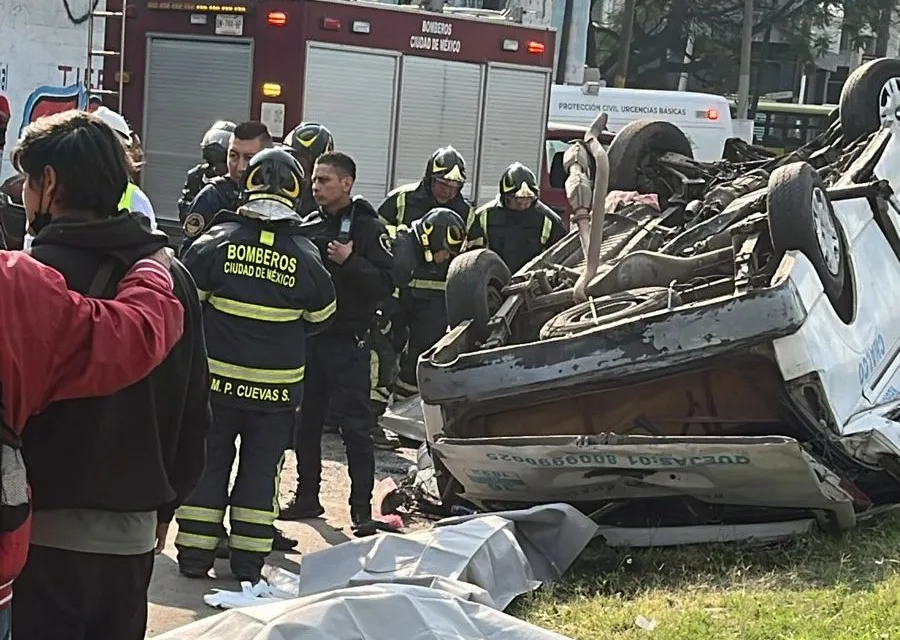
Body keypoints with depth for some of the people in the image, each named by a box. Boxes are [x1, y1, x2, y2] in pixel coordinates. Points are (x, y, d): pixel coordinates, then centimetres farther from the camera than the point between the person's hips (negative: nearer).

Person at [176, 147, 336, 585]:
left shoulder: (217, 240, -9)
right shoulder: (306, 256, -7)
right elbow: (322, 318, 5)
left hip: (216, 379, 0)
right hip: (278, 385, 0)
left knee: (207, 463, 11)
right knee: (261, 470, 10)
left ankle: (195, 554, 14)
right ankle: (249, 562, 13)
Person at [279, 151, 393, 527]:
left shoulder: (368, 228, -5)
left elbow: (386, 284, -14)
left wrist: (350, 262, -24)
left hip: (346, 341, -6)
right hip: (307, 337, 6)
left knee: (354, 425, -3)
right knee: (305, 421, 11)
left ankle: (362, 506, 3)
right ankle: (307, 497, 22)